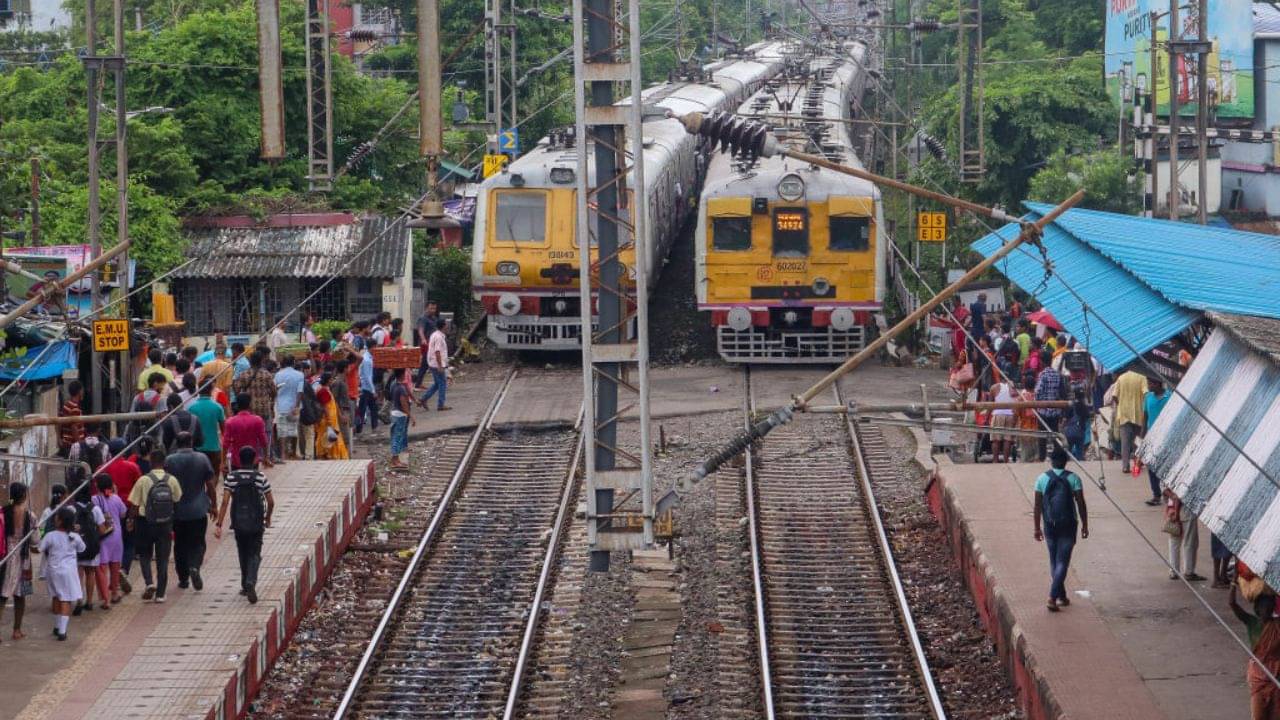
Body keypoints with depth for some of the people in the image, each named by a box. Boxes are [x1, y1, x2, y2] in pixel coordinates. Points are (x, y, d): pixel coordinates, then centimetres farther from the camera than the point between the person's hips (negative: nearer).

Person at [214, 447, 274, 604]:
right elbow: (271, 502, -2)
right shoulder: (260, 477, -5)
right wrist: (268, 518, 17)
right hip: (256, 524, -2)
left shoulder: (231, 477, -3)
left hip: (238, 523, 2)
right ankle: (250, 583, -20)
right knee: (255, 554, 2)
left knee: (243, 554, 18)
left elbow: (225, 502, -9)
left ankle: (246, 586, 27)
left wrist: (219, 524, -9)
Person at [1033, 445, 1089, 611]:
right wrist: (1085, 525, 3)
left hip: (1049, 526, 2)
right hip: (1068, 526, -2)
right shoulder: (1073, 479, -7)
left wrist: (1037, 528, 6)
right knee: (1062, 562, -1)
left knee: (1054, 561, 16)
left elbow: (1038, 506, -1)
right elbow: (1081, 504, -7)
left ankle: (1061, 596, 23)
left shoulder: (1042, 478, -3)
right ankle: (1053, 596, -15)